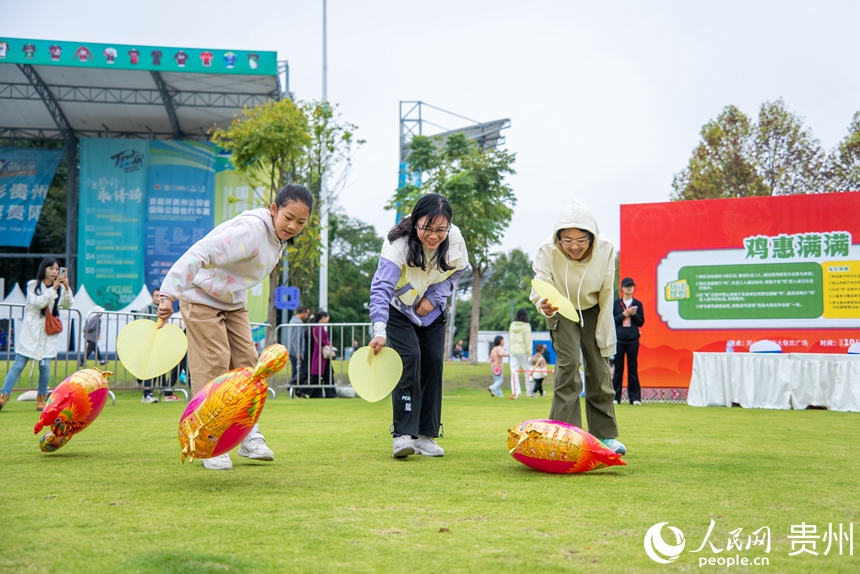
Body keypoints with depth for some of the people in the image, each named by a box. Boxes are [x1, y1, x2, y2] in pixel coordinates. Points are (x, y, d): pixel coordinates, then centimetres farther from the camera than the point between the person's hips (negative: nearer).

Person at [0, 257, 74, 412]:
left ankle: (41, 399, 7)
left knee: (45, 366, -4)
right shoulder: (33, 285, 0)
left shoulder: (60, 288, 7)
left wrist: (66, 287, -18)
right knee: (18, 365, -4)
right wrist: (54, 288, -20)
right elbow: (39, 302, -15)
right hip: (31, 331, -2)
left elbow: (68, 305, -6)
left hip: (49, 333, 2)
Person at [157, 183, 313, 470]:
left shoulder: (279, 235, -3)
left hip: (233, 301, 9)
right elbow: (199, 254, -41)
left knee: (245, 361, 3)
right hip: (202, 298, -9)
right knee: (213, 366, -12)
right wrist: (170, 294, -48)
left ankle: (249, 437, 10)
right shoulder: (250, 230, -33)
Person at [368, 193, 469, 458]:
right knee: (409, 358, -20)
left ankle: (426, 435, 8)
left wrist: (434, 298, -15)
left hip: (432, 308, 4)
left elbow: (458, 270, -1)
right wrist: (379, 331, -54)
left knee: (433, 363, -1)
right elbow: (381, 288, -42)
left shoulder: (455, 238, -21)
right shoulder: (398, 244, -34)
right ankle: (402, 435, -18)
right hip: (399, 308, -4)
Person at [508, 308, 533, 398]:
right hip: (523, 351, -4)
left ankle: (516, 392, -7)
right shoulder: (526, 326, -9)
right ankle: (529, 391, 13)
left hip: (513, 351, 4)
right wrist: (529, 352, -8)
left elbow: (511, 338, 10)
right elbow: (528, 340, -10)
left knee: (514, 371, 1)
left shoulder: (512, 325, 5)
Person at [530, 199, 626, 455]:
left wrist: (603, 335, -8)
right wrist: (545, 306, -59)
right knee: (568, 363, -16)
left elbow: (606, 297, -14)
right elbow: (541, 289, -35)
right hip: (562, 312, -2)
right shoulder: (548, 251, -31)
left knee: (600, 369, 2)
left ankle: (605, 435, 14)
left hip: (592, 310, 2)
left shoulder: (606, 251, -26)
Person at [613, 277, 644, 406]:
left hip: (633, 340, 1)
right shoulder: (616, 303, 7)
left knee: (633, 368, 1)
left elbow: (641, 322, 7)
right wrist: (624, 314, -11)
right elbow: (612, 320, 0)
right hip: (619, 339, -1)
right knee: (618, 368, 1)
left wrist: (634, 314, -10)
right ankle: (615, 396, 6)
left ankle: (634, 397, 4)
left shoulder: (638, 304, 10)